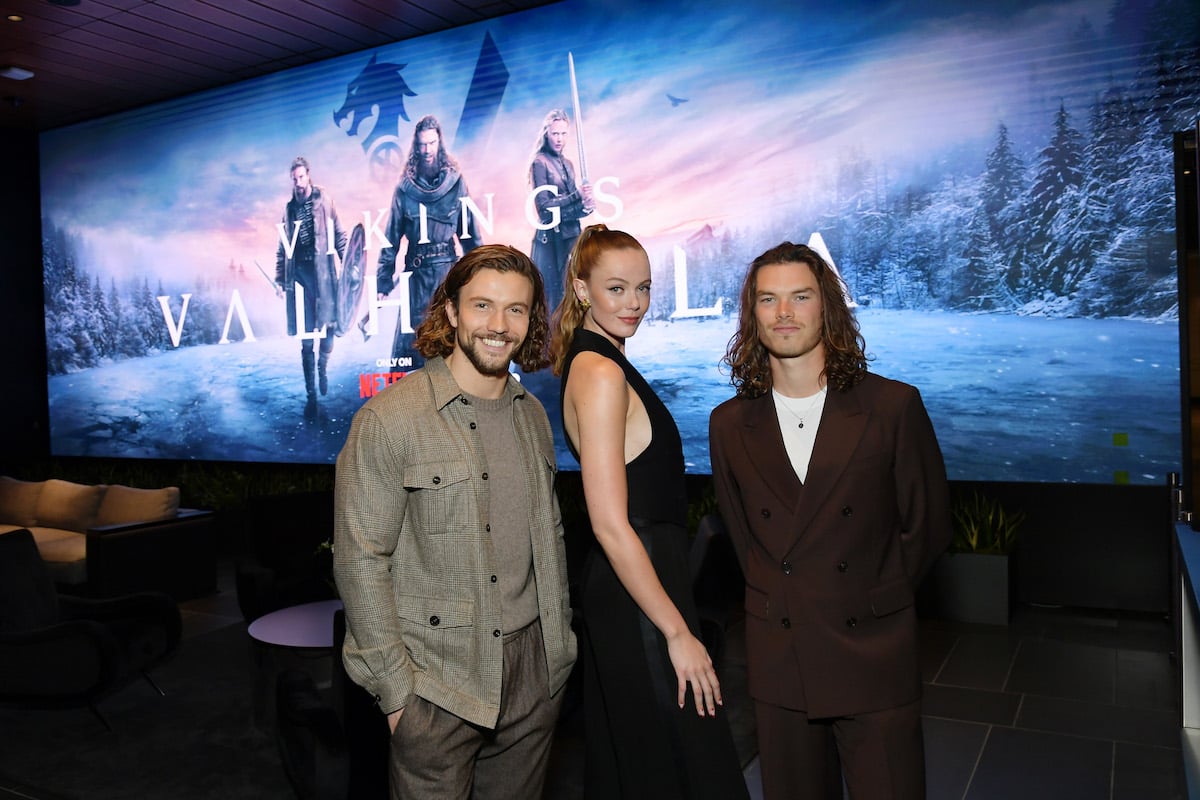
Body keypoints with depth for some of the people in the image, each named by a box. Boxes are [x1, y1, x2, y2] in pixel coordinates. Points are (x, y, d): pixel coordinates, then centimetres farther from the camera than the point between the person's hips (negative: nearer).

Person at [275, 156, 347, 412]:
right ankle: (311, 394, 8)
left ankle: (323, 368, 27)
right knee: (306, 337, 2)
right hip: (299, 274, 2)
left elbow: (339, 235, 3)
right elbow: (282, 248, 13)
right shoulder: (289, 208, 11)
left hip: (323, 271, -2)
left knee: (329, 325, -4)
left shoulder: (324, 200, 3)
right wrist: (280, 279, 8)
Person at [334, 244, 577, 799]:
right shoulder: (389, 420, -13)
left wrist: (560, 642, 13)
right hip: (438, 681, -5)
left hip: (534, 670, 6)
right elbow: (359, 562, -13)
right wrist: (396, 688, -12)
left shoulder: (532, 415, 7)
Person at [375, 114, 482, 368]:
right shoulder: (405, 187, 4)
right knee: (408, 341, 1)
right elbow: (391, 237, 7)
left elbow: (470, 232, 6)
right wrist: (383, 281, 3)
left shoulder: (455, 181, 3)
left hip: (448, 269, -1)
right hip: (416, 272, 1)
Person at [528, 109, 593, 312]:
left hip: (571, 237, 7)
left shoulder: (567, 163, 15)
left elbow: (569, 206, 14)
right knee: (553, 297, -6)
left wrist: (585, 206, -8)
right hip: (551, 240, -7)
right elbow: (544, 206, -13)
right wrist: (577, 195, -15)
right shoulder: (540, 163, -6)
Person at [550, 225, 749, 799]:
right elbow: (611, 525, -23)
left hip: (616, 588, 10)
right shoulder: (601, 373, -18)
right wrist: (678, 633, -19)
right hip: (636, 597, -10)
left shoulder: (594, 361, 11)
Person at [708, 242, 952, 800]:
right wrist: (779, 602, 6)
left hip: (875, 661, -2)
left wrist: (873, 601, 1)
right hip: (779, 663, 2)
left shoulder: (894, 406, -5)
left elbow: (927, 524, 1)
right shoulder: (729, 424, 1)